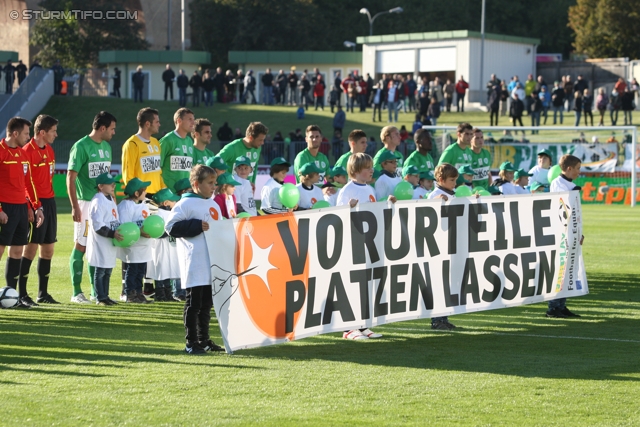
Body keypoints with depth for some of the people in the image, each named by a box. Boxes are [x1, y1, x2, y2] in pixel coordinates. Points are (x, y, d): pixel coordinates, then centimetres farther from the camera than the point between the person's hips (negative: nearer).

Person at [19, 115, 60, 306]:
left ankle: (43, 293, 18)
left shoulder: (49, 150, 13)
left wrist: (50, 200, 15)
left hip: (50, 202, 8)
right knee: (31, 247, -6)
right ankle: (22, 294, -1)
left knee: (48, 249, 11)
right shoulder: (27, 151, -13)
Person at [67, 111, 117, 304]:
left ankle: (95, 290, 16)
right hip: (86, 202, -7)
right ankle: (77, 292, 0)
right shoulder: (81, 147, -10)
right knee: (81, 246, -4)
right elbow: (70, 178, -12)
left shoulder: (106, 147, 13)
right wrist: (75, 206, -16)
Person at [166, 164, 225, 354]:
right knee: (193, 303, -4)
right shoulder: (185, 204, -8)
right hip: (195, 265, -8)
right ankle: (191, 342, 1)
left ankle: (204, 340, 20)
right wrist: (197, 226, -18)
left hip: (212, 264, 8)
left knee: (206, 303, 13)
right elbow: (171, 227, -14)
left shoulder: (214, 205, 17)